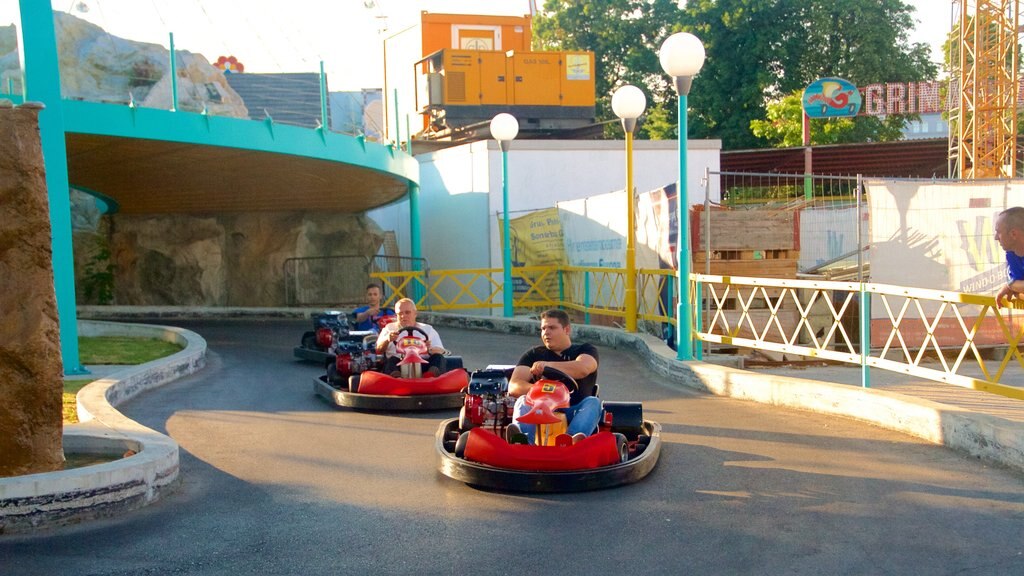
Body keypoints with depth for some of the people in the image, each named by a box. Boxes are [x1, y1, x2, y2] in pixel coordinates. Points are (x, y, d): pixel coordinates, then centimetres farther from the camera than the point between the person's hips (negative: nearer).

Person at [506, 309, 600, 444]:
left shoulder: (585, 350, 13)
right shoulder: (533, 355, 19)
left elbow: (583, 369, -14)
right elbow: (513, 387, 3)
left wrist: (548, 365, -26)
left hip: (574, 414, -1)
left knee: (592, 402, -28)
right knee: (524, 401, -26)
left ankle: (574, 439, -59)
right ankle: (522, 439, -58)